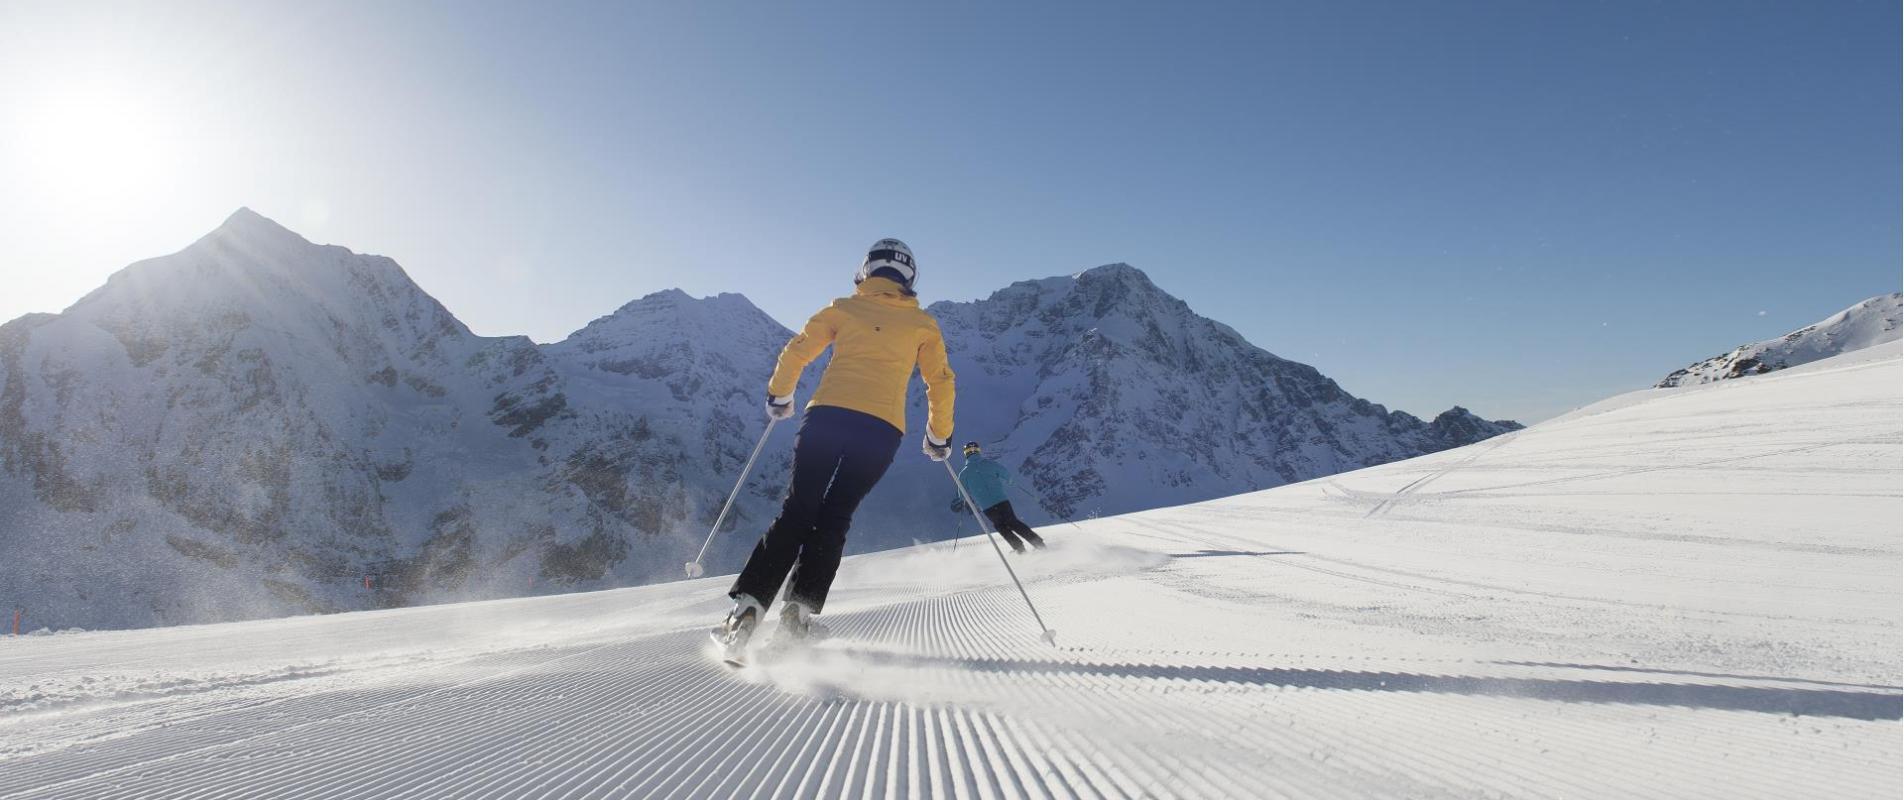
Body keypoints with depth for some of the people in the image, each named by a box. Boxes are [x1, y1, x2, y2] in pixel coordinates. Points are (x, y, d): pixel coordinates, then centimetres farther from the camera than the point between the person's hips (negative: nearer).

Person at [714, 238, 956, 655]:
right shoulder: (923, 323, 15)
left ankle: (747, 607, -3)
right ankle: (800, 609, -1)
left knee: (796, 511, 6)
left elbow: (795, 351, 11)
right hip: (882, 429, 0)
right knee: (834, 517, 11)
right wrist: (939, 437, 22)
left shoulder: (843, 309, 15)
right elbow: (941, 381, 12)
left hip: (827, 414, 0)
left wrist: (779, 396, 27)